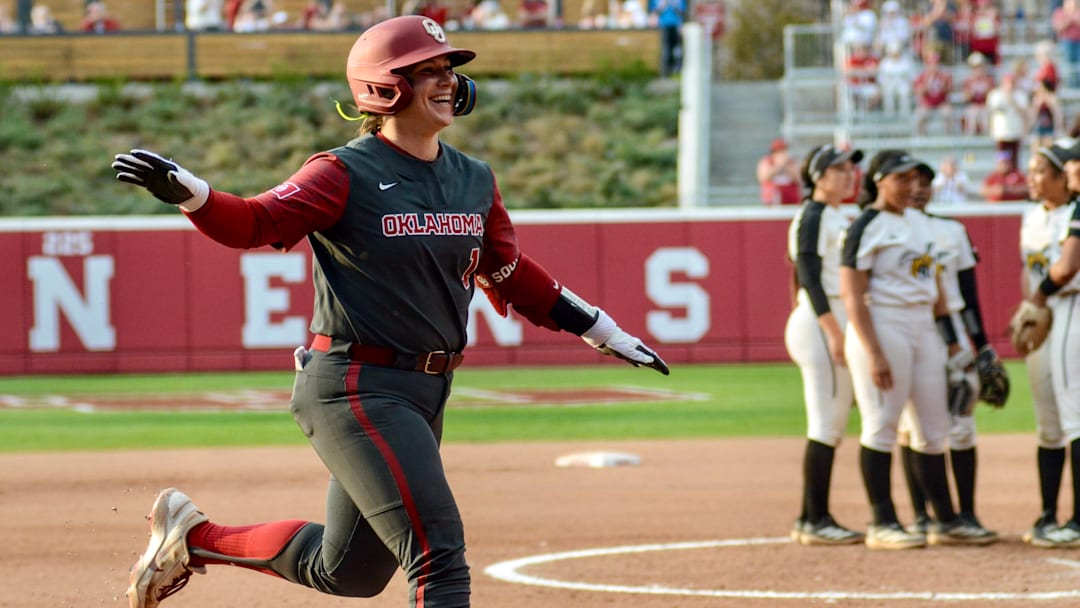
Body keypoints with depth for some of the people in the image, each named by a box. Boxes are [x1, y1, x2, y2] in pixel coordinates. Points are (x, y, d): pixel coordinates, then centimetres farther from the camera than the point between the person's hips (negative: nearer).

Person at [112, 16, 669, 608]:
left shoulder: (474, 181, 9)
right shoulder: (345, 175, -11)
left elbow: (510, 274, 22)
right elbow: (255, 222, -22)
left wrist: (605, 333, 25)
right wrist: (186, 192, -42)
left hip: (427, 392, 8)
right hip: (354, 390, -8)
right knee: (438, 550, -16)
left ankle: (196, 537, 32)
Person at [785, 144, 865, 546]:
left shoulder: (841, 220, 20)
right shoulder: (812, 217, -8)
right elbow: (809, 279, -16)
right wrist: (834, 332, -23)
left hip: (840, 324, 10)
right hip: (822, 322, -10)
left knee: (833, 424, 9)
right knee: (826, 423, -10)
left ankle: (810, 520, 12)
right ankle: (816, 520, -9)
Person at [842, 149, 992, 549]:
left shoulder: (918, 223, 15)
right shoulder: (866, 227, -9)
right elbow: (852, 295, -14)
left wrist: (948, 337, 15)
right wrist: (873, 354, -20)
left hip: (924, 328, 8)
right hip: (882, 328, -8)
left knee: (934, 427, 9)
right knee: (881, 425, -4)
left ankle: (945, 521, 14)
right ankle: (882, 525, 0)